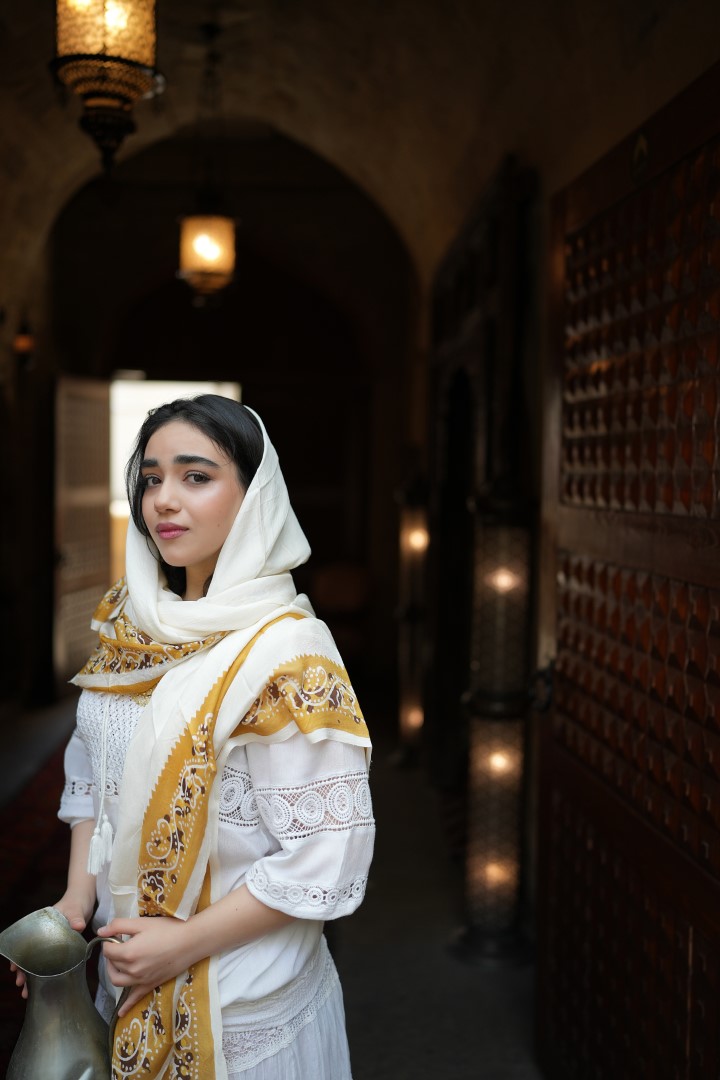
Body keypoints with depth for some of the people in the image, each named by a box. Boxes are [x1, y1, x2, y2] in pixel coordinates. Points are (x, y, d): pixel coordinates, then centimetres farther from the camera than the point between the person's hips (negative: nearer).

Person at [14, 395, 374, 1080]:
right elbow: (90, 768, 9)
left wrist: (186, 941, -19)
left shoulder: (286, 653, -23)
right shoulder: (131, 627, -2)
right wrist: (79, 893, -2)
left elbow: (328, 855, -22)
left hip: (242, 996, -6)